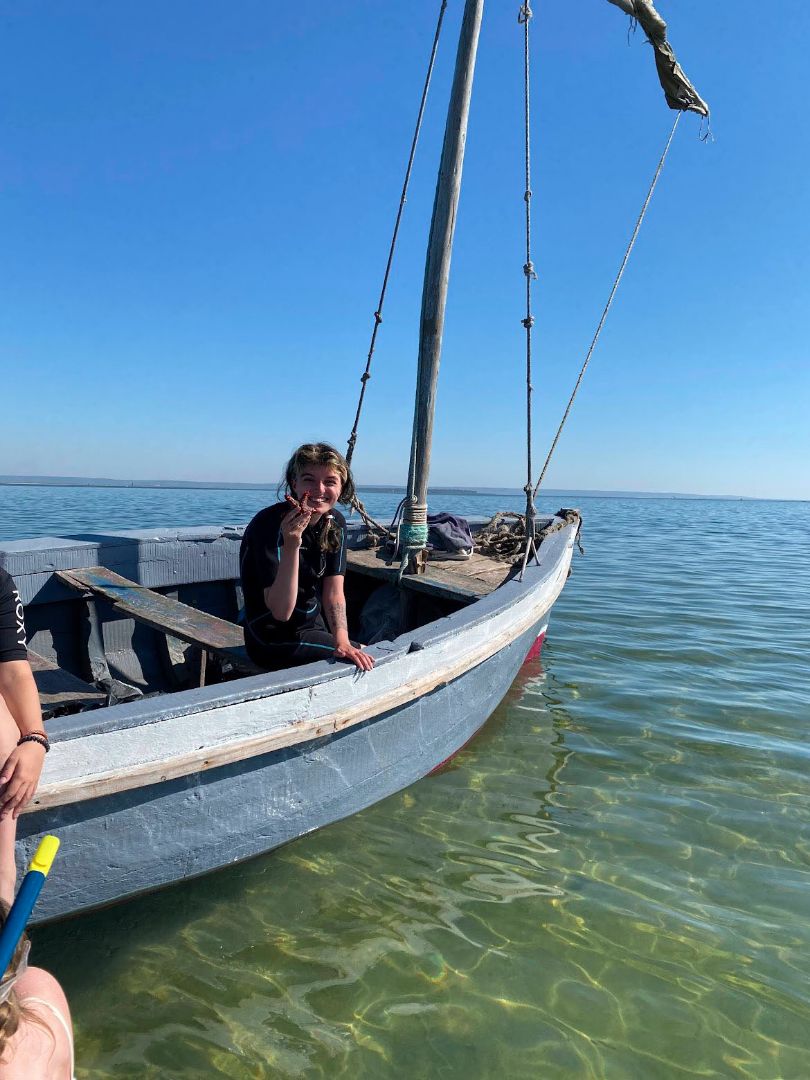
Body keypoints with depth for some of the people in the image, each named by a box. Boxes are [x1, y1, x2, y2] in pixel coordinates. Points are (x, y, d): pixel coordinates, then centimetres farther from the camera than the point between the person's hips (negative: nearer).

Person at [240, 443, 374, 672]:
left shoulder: (335, 523, -2)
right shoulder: (271, 524, -23)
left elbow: (334, 593, -6)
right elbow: (281, 612, -27)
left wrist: (342, 640, -23)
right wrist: (291, 546, -38)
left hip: (313, 627, 7)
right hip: (275, 642, -7)